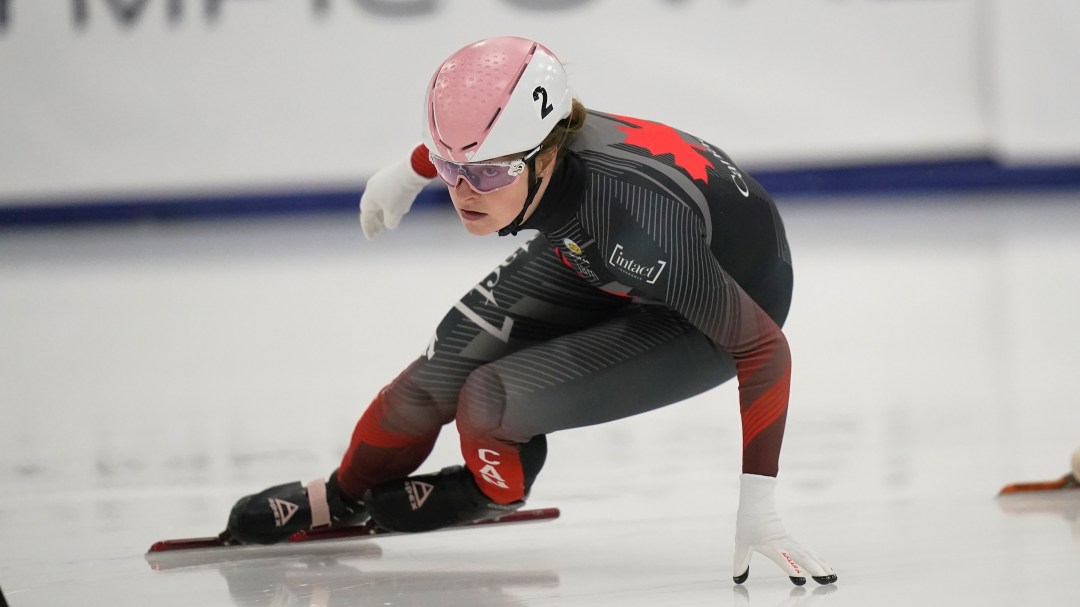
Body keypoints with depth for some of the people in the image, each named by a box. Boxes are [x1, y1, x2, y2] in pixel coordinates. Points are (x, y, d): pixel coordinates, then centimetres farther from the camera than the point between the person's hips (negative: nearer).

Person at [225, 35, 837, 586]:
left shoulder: (638, 229, -44)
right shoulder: (519, 136, -28)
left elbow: (765, 348, -35)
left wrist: (759, 506, -35)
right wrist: (410, 171, 17)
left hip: (720, 301, -5)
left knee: (488, 405, -20)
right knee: (442, 375, -4)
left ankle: (494, 489, 16)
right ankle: (343, 497, 25)